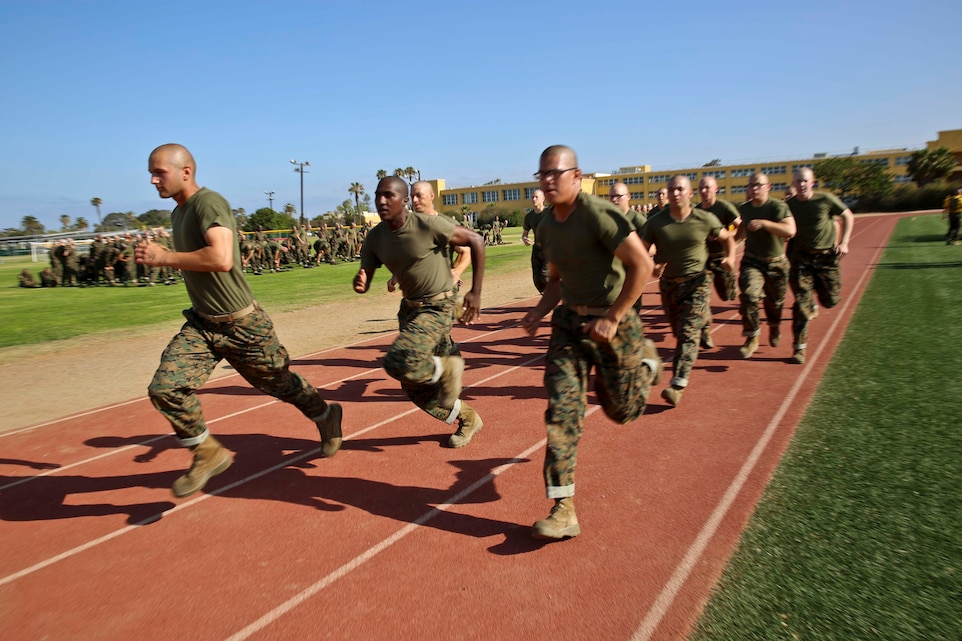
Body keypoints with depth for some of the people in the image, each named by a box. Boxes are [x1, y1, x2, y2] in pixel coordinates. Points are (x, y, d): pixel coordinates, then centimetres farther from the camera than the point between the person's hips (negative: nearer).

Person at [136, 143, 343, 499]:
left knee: (281, 384, 11)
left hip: (242, 325, -7)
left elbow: (221, 259, -35)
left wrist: (165, 257, -26)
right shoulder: (178, 213, 10)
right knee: (164, 388, -10)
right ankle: (208, 454, 11)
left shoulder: (209, 202, -19)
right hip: (201, 324, 8)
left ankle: (326, 415, 41)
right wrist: (164, 258, 13)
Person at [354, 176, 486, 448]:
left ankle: (446, 367, 3)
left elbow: (475, 241, -13)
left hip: (438, 306, -7)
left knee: (398, 362, -27)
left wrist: (476, 292, -14)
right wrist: (359, 283, -27)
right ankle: (467, 419, 32)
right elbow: (364, 283, 0)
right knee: (414, 386, 11)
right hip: (409, 307, 7)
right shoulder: (375, 237, -3)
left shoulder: (428, 225, -20)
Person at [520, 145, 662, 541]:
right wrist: (538, 313, 0)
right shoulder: (545, 227, 5)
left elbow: (642, 266, -20)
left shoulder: (598, 214, -19)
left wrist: (612, 319, -21)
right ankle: (564, 511, -1)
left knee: (622, 410, 10)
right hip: (569, 320, 6)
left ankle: (646, 360, 44)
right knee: (561, 411, -6)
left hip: (612, 321, -5)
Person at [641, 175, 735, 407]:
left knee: (689, 333, -13)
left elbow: (728, 237, 12)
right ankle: (685, 367, 41)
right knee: (679, 333, 15)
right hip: (669, 283, 3)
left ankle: (677, 385, -19)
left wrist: (730, 257, -7)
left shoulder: (705, 220, -5)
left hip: (697, 282, -2)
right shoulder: (656, 222, -5)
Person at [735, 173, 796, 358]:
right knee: (749, 296, -20)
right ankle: (752, 338, -7)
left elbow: (790, 231, -31)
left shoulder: (778, 206, -16)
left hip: (776, 263, -2)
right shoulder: (744, 209, 2)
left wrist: (763, 223, -36)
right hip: (752, 262, 2)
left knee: (774, 301, 13)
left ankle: (775, 326, 47)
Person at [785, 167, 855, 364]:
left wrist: (844, 243, -2)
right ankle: (799, 348, -1)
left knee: (830, 300, 6)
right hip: (801, 257, 0)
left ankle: (817, 287, 44)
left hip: (827, 256, 0)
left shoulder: (826, 199, -6)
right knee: (802, 302, -8)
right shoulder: (789, 205, -2)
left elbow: (848, 217, 5)